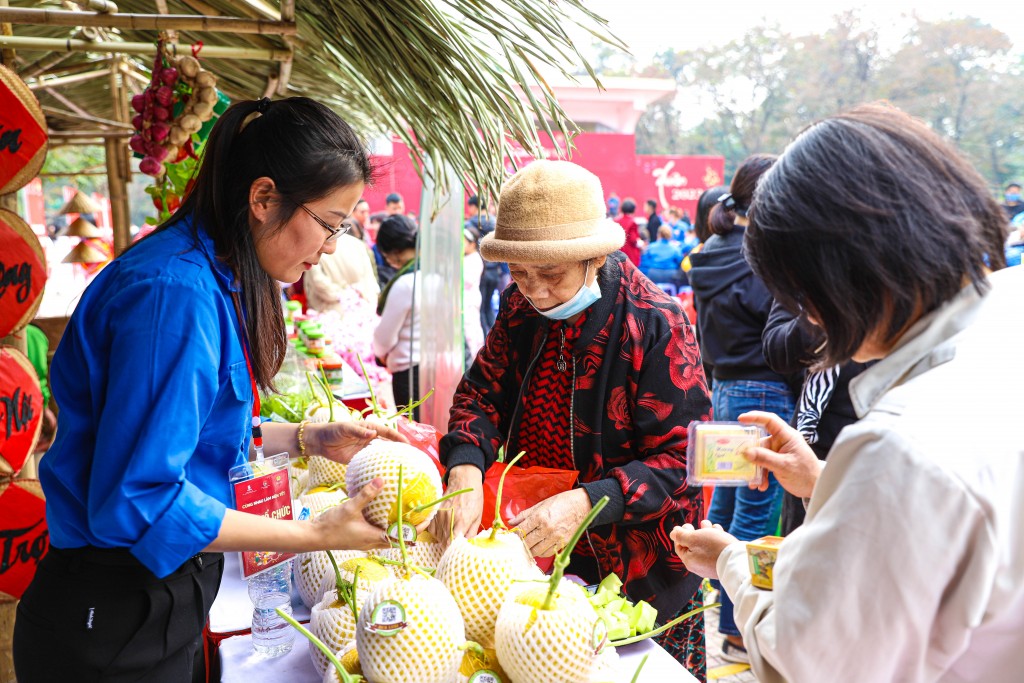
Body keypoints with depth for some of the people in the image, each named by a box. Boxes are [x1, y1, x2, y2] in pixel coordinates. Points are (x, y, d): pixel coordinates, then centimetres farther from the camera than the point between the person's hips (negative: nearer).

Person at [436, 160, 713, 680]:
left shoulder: (657, 324, -20)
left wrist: (585, 503, -33)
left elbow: (682, 458, -21)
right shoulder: (519, 309, -2)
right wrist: (465, 471, -20)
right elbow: (481, 394, 1)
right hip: (532, 557, 5)